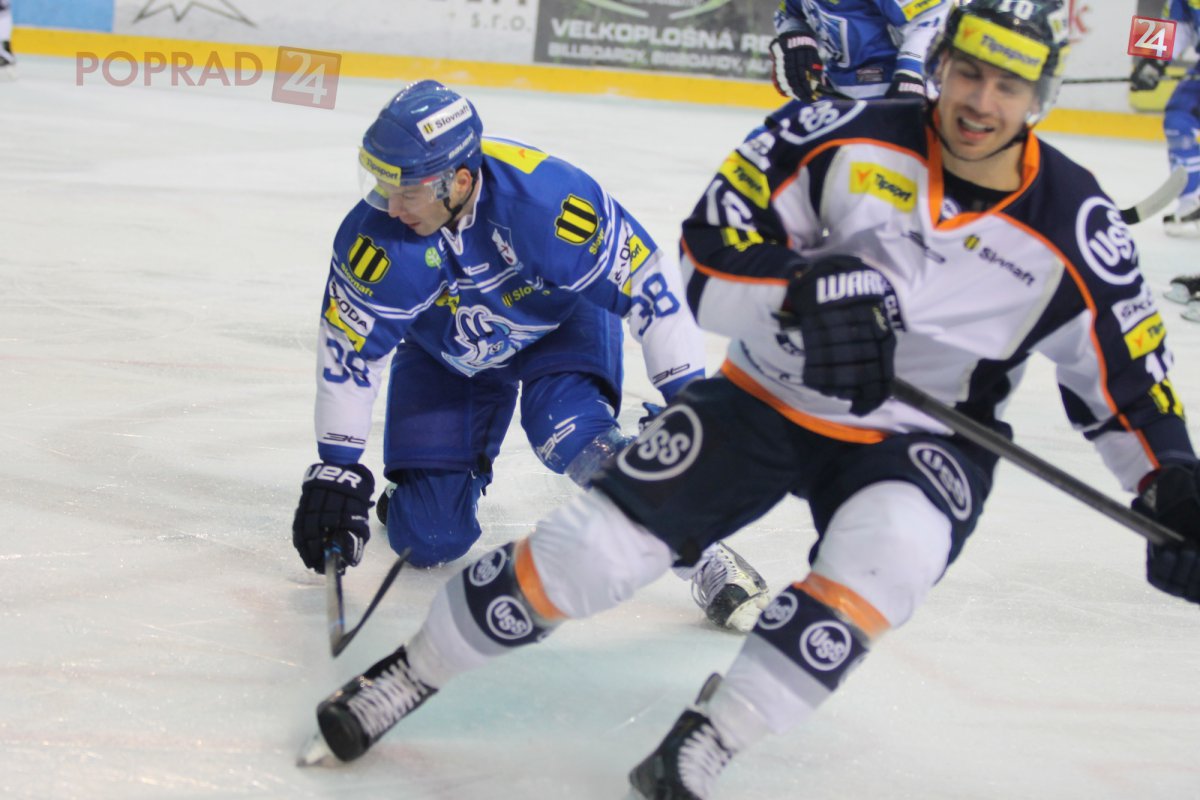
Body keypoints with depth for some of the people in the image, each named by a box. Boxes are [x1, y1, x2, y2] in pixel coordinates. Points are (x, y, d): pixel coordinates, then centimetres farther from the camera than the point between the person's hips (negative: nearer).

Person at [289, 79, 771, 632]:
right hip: (447, 352, 2)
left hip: (562, 323, -2)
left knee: (570, 431, -34)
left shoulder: (547, 198, -38)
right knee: (427, 539, -4)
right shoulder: (378, 235, -31)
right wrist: (336, 469, -19)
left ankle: (703, 559, -23)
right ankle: (464, 466, 31)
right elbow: (346, 349, -20)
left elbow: (648, 281, -28)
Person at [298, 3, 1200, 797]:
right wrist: (807, 289, -36)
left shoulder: (1072, 223, -12)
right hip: (766, 397, 0)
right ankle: (410, 673, 13)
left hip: (922, 438, 0)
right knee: (594, 546, -8)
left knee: (883, 555, -34)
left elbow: (1127, 374, -3)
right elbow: (711, 264, -18)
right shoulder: (849, 139, -16)